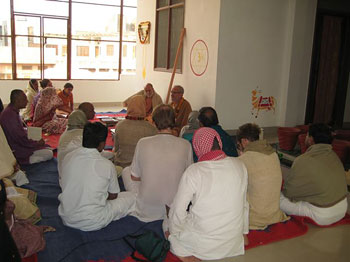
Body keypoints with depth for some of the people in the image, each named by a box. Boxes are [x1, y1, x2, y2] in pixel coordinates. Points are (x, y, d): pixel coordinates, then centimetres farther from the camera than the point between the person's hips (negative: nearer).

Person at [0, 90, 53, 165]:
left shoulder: (13, 111, 5)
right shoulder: (9, 115, -28)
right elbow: (21, 138, -25)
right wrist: (37, 143, -13)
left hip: (19, 143, 10)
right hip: (16, 150, -10)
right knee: (49, 154, -14)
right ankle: (24, 160, -3)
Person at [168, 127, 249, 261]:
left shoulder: (193, 171, -19)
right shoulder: (239, 166, -7)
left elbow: (178, 211, -13)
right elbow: (244, 203, 4)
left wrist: (173, 232, 7)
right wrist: (243, 231, 19)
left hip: (203, 245, -5)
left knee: (169, 222, 22)